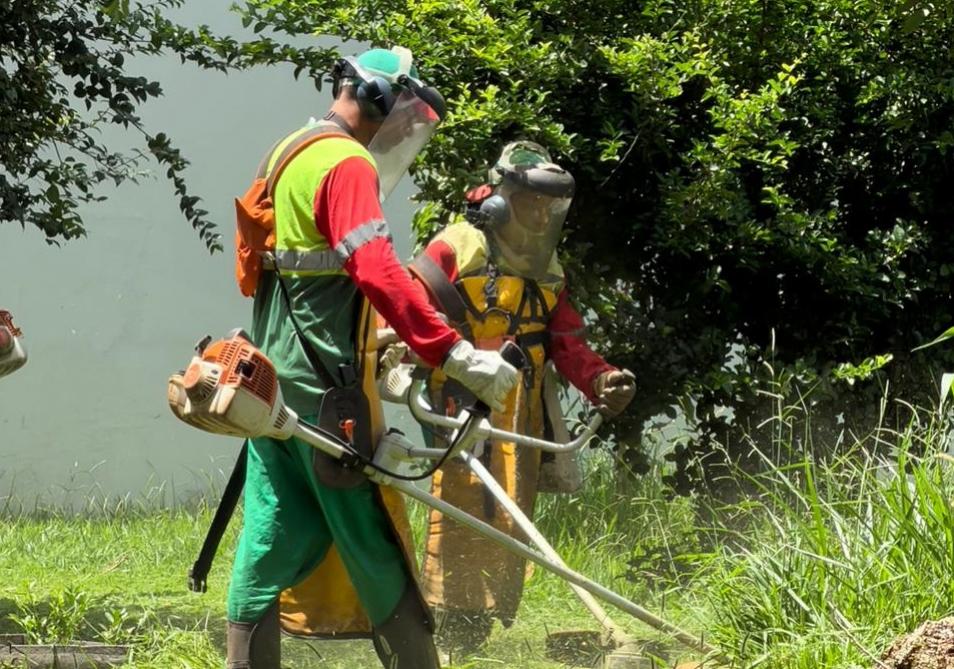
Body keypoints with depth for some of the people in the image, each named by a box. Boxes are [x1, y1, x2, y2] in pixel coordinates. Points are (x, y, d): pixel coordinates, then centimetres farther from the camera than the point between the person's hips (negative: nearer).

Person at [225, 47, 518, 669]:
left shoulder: (288, 155, 17)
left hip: (274, 379, 9)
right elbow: (377, 272, -25)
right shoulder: (347, 163, -12)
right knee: (374, 549, -5)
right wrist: (455, 354, -28)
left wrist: (370, 343, 30)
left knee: (273, 544, 9)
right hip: (324, 385, -9)